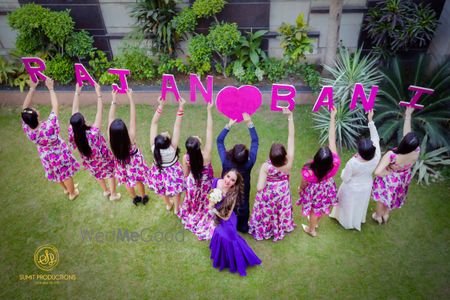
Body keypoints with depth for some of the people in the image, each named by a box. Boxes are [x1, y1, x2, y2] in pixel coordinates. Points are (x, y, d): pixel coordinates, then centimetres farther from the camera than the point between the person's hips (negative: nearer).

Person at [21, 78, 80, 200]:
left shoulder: (27, 130, -29)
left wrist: (32, 88, -19)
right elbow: (55, 107, -33)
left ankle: (66, 189, 57)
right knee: (66, 175, 22)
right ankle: (72, 193, 47)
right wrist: (51, 88, -24)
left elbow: (24, 108, -20)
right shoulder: (49, 128, -42)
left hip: (46, 157, 5)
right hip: (59, 155, -5)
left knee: (58, 174, 31)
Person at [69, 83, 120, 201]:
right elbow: (100, 113, -40)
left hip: (89, 160, 4)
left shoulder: (72, 132, -31)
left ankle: (106, 191, 56)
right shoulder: (93, 132, -43)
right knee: (110, 173, 25)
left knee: (97, 174, 32)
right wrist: (99, 94, -37)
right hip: (102, 158, -4)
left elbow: (74, 110, -26)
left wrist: (77, 92, -22)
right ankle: (113, 194, 43)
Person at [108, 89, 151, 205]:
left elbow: (110, 119, -27)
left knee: (127, 181, 29)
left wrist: (114, 100, -25)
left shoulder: (111, 139, -34)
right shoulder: (130, 138, -40)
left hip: (122, 164, 2)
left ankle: (135, 198, 55)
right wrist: (130, 98, -34)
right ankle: (143, 198, 52)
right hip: (134, 162, -2)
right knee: (139, 180, 26)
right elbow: (133, 118, -36)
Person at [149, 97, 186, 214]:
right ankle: (176, 209, 51)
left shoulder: (154, 145, -37)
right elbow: (177, 126, -45)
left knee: (163, 190, 31)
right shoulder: (172, 148, -42)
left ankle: (168, 205, 59)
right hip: (172, 172, -3)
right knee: (176, 191, 27)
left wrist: (160, 105, -40)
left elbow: (154, 123, -36)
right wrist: (181, 107, -47)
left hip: (159, 171, 3)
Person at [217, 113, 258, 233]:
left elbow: (219, 140, -25)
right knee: (243, 207, 26)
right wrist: (249, 123, -29)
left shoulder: (226, 161, -37)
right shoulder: (249, 163, -36)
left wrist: (229, 125, -28)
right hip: (243, 191, 0)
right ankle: (243, 227, 50)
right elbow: (255, 141, -26)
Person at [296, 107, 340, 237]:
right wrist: (332, 117, -30)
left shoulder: (308, 172, -44)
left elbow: (304, 184, -20)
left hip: (314, 191, -3)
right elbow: (332, 140, -34)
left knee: (314, 210, 28)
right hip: (327, 188, 3)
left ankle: (312, 230, 57)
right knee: (321, 207, 34)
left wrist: (300, 188, 5)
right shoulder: (335, 164, -39)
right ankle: (316, 223, 66)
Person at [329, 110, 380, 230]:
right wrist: (370, 120, -18)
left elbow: (345, 178, -25)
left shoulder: (352, 163, -41)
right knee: (360, 205, 32)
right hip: (366, 187, 4)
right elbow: (376, 139, -19)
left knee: (349, 205, 27)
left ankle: (347, 221, 55)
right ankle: (358, 220, 60)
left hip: (352, 189, -3)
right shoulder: (376, 158, -31)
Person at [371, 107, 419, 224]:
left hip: (389, 180, -4)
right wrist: (408, 115, -12)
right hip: (402, 180, 4)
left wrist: (387, 172, -26)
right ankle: (386, 215, 60)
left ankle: (378, 216, 54)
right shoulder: (416, 152, -32)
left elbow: (377, 172, -48)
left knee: (382, 198, 27)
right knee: (393, 198, 33)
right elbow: (407, 132, -19)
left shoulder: (391, 155, -44)